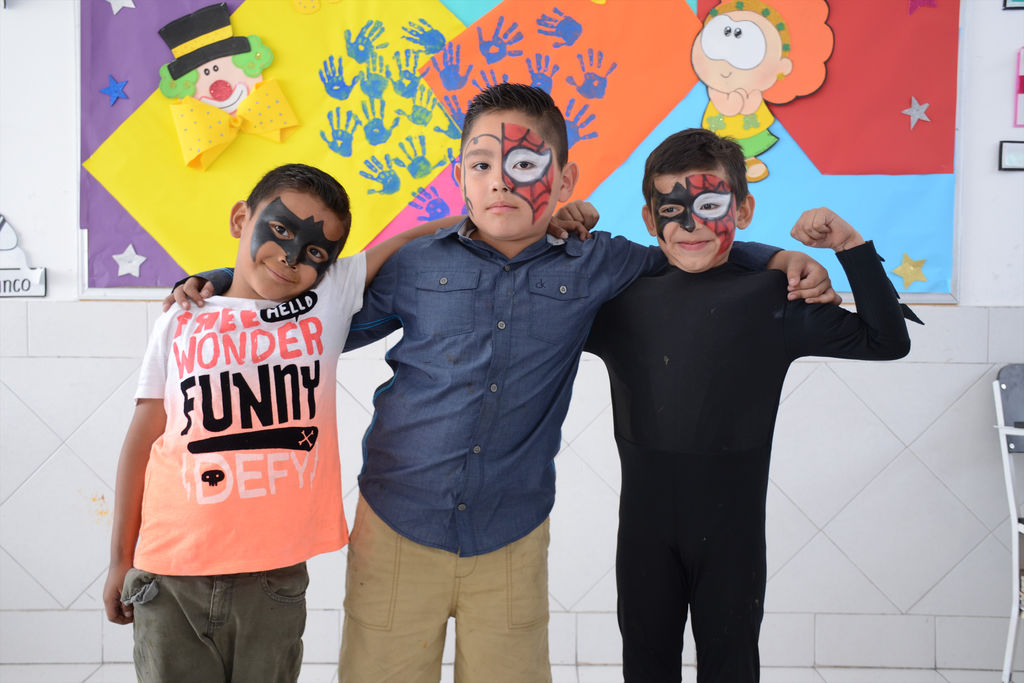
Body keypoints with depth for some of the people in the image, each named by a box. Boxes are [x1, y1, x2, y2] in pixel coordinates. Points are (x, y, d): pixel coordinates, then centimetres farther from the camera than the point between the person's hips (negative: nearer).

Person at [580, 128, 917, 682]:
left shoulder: (772, 299, -6)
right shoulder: (622, 299, 0)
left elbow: (886, 340, -5)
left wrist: (851, 248, -14)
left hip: (731, 522, -2)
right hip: (645, 522, 2)